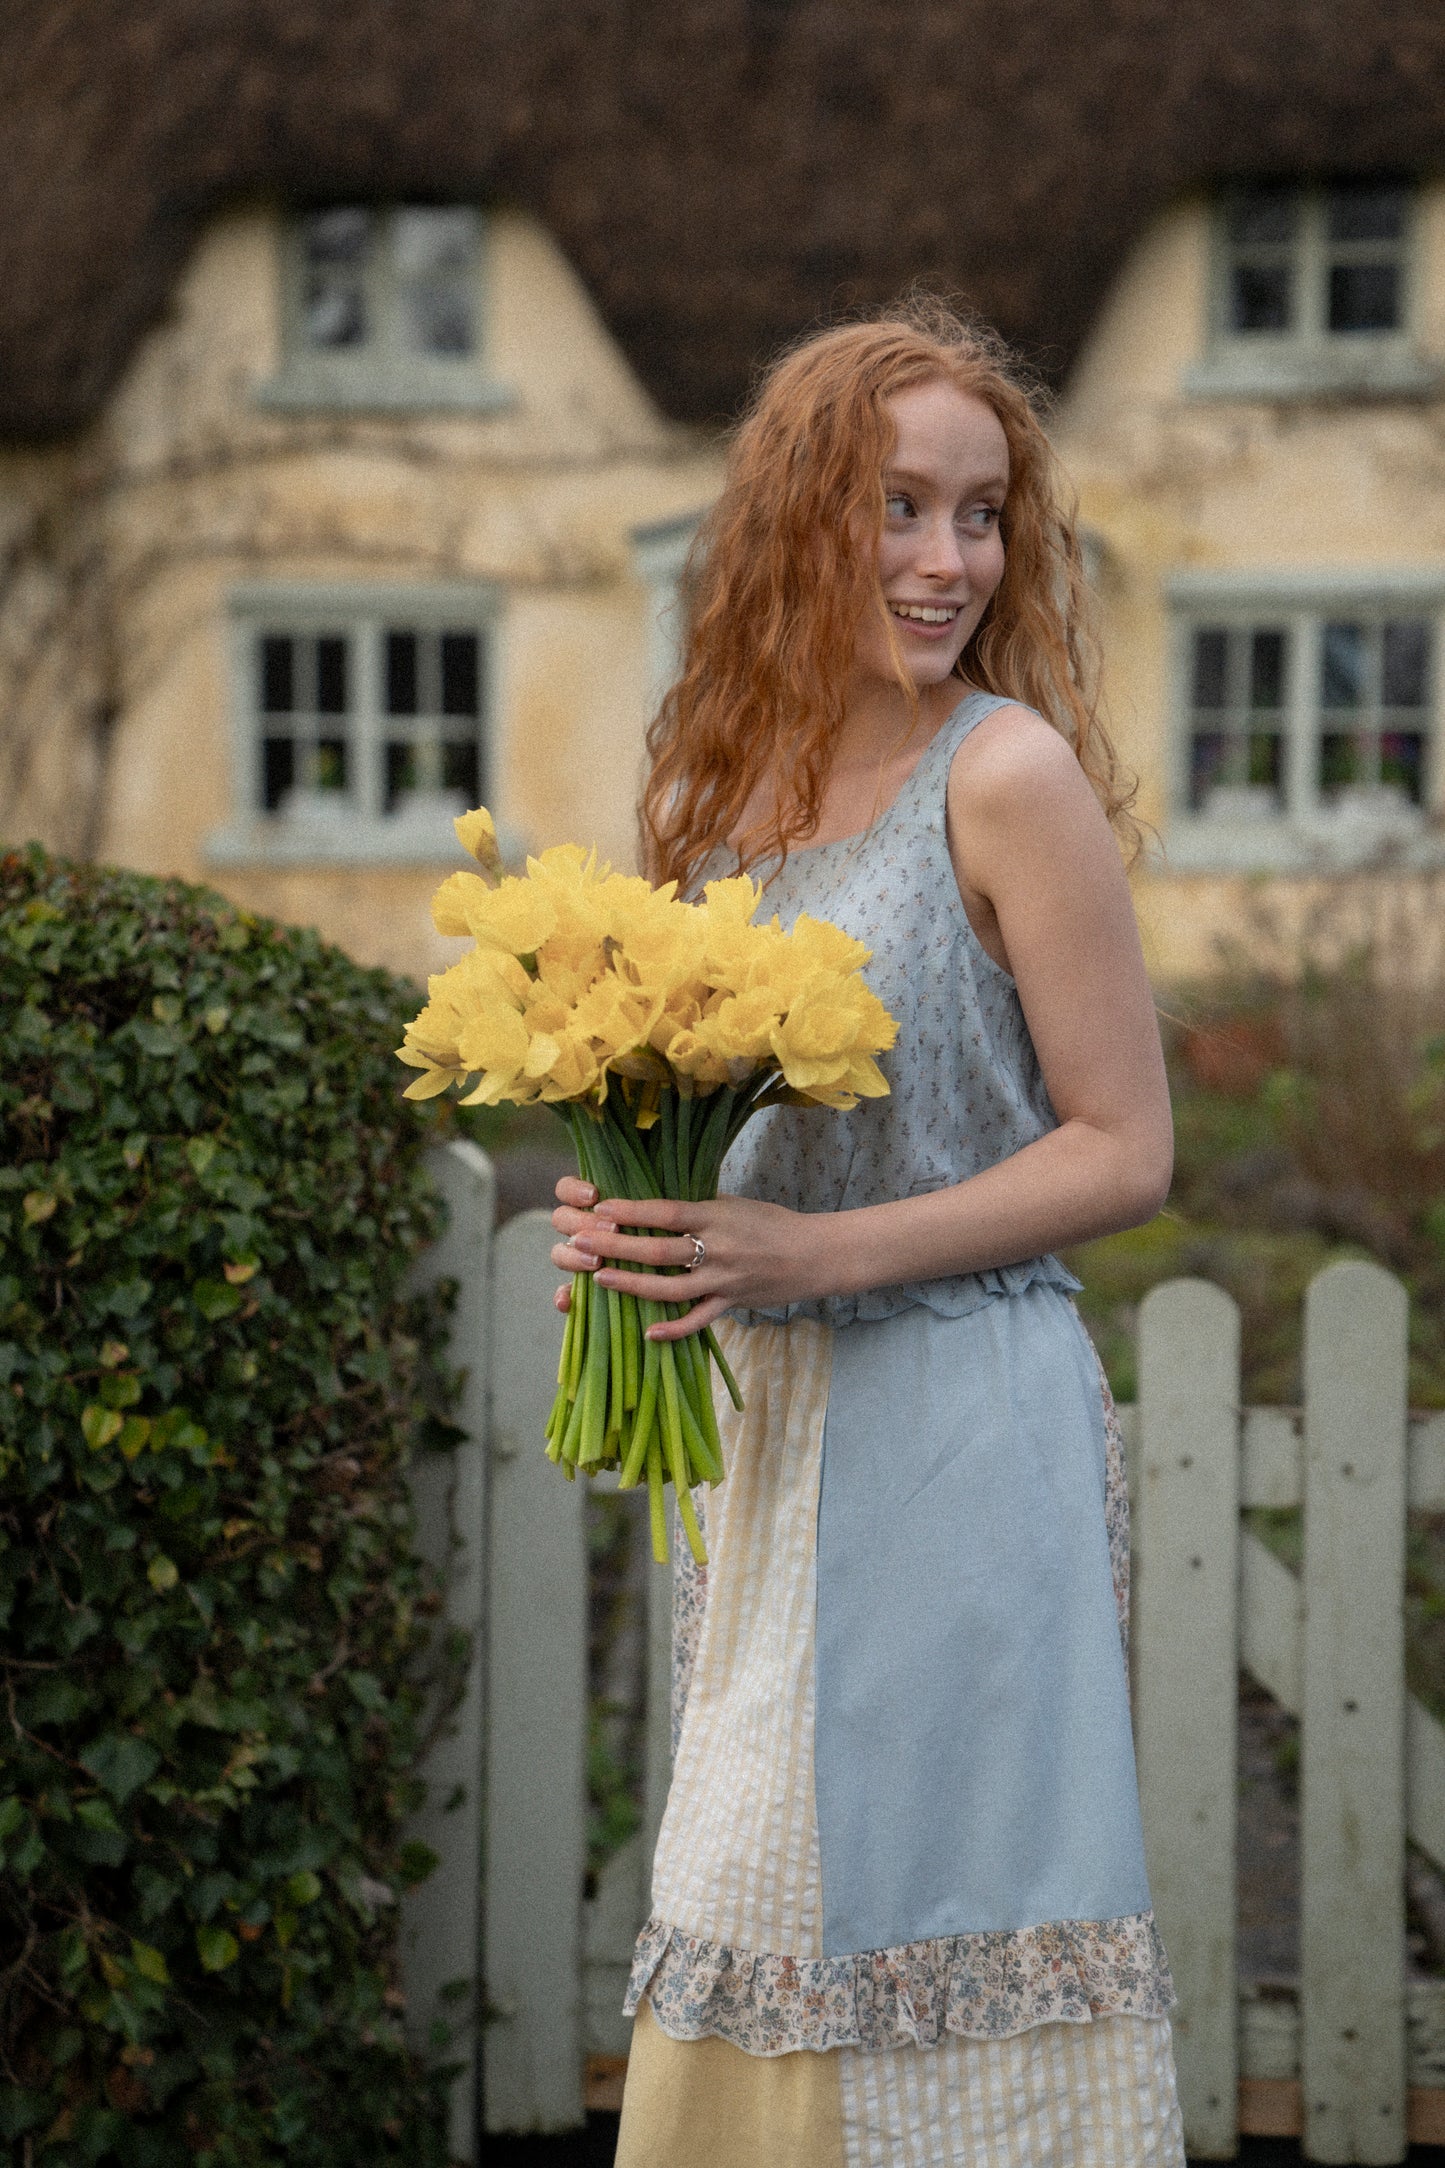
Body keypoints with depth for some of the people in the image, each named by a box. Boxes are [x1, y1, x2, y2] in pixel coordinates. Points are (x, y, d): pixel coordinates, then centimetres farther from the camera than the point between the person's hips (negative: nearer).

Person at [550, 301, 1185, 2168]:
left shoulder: (1009, 772, -10)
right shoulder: (731, 775, 9)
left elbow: (1124, 1151, -10)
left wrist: (821, 1254, -18)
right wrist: (628, 1222, -1)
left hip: (954, 1429, -7)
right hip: (762, 1428, 7)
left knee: (928, 1973, -3)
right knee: (766, 1974, 12)